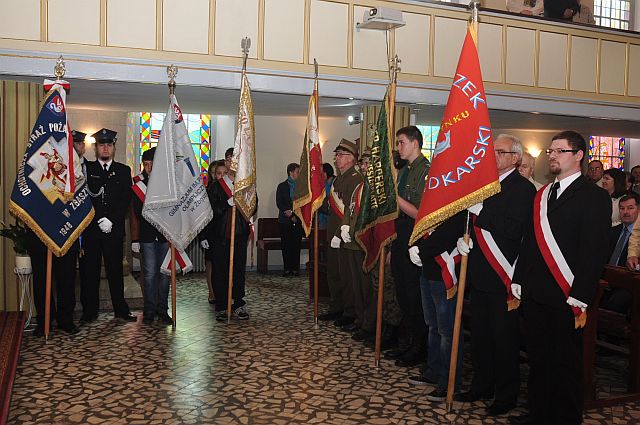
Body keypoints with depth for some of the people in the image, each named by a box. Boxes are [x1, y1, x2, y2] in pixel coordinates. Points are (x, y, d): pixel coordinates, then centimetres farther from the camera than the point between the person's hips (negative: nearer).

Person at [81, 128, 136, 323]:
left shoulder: (123, 171, 11)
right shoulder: (86, 168, 7)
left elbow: (126, 200, 2)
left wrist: (112, 220, -9)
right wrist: (99, 220, -11)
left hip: (115, 229, 1)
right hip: (91, 228, -1)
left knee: (116, 270, 7)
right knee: (90, 270, 4)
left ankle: (120, 309, 15)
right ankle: (90, 310, 13)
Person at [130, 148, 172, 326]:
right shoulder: (138, 185, 5)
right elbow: (135, 215, 6)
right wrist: (135, 239, 2)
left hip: (166, 236, 0)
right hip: (147, 237, 0)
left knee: (165, 274, 6)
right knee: (150, 274, 1)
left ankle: (162, 310, 16)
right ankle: (149, 311, 12)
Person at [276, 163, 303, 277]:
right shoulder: (282, 186, 7)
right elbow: (279, 204, -1)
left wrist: (293, 214, -6)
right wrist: (290, 216, -9)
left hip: (298, 220, 1)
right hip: (285, 221, -1)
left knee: (296, 245, -1)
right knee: (286, 245, 0)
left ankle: (295, 269, 4)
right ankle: (287, 269, 5)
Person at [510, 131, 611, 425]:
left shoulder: (594, 197, -6)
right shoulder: (542, 195, 14)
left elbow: (594, 252, -12)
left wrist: (579, 298, -17)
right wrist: (518, 283, 11)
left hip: (565, 299, -6)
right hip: (534, 295, 6)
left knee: (566, 364, 6)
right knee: (537, 359, 15)